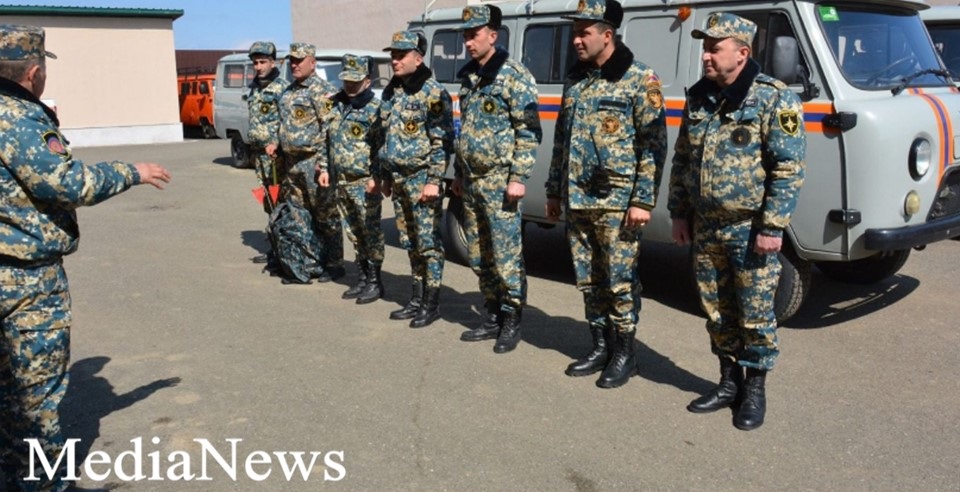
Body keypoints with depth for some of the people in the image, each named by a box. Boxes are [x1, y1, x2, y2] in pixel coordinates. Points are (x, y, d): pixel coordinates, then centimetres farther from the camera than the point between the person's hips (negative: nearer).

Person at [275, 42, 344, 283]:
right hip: (292, 163, 8)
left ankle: (334, 264, 11)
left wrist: (324, 166, -22)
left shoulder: (323, 91, -10)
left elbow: (331, 133, -16)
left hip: (314, 163, -8)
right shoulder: (288, 92, 16)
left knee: (326, 216, 0)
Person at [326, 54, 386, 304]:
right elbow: (328, 138, 20)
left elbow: (383, 146, -13)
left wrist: (376, 177, -18)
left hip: (365, 182, -7)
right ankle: (364, 276, 24)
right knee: (354, 232, 14)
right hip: (341, 180, 7)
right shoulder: (335, 104, 11)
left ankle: (375, 281, 8)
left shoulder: (374, 108, -10)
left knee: (371, 231, -1)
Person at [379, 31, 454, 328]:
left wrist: (434, 181, -19)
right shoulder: (391, 91, 14)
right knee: (411, 242, 13)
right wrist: (386, 176, 19)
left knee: (428, 242, -3)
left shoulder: (432, 92, -10)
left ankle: (431, 304, 5)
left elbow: (442, 141, -14)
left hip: (422, 179, -8)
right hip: (399, 178, 8)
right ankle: (417, 298, 22)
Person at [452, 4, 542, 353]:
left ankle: (512, 322, 8)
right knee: (479, 256, 12)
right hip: (471, 181, 8)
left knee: (506, 256, -4)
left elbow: (529, 131, -12)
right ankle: (493, 317, 23)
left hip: (499, 181, -8)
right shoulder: (468, 76, 14)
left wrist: (518, 177, -18)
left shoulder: (514, 75, -9)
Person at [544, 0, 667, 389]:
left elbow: (654, 144, -11)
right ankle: (600, 347, 26)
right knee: (589, 281, 12)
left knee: (620, 281, 0)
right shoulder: (575, 79, 13)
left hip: (617, 203, -6)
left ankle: (625, 353, 15)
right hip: (577, 201, 7)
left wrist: (643, 200, -16)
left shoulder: (639, 79, -7)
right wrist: (554, 190, 17)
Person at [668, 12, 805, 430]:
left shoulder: (773, 98, -10)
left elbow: (790, 168, -13)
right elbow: (682, 160, 15)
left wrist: (772, 227, -17)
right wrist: (679, 213, 11)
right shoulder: (699, 97, 9)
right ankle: (729, 381, 29)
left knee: (755, 313, 4)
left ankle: (755, 389, 20)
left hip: (751, 230, -6)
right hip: (705, 228, 6)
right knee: (717, 311, 14)